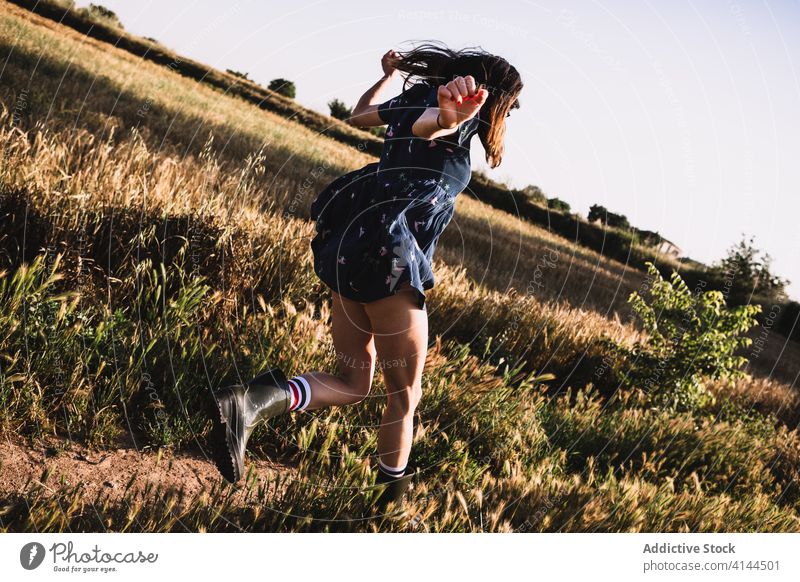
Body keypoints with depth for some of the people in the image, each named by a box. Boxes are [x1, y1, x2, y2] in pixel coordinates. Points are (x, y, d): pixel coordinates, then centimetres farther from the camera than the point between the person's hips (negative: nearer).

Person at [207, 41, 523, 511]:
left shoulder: (420, 93, 18)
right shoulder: (465, 116, -5)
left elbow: (360, 114, 35)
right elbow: (424, 124, -31)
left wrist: (390, 73, 51)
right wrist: (448, 117, -55)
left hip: (347, 248, 9)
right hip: (390, 257, -9)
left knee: (354, 383, 11)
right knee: (404, 393, 7)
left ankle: (251, 402, -11)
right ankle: (392, 495, 17)